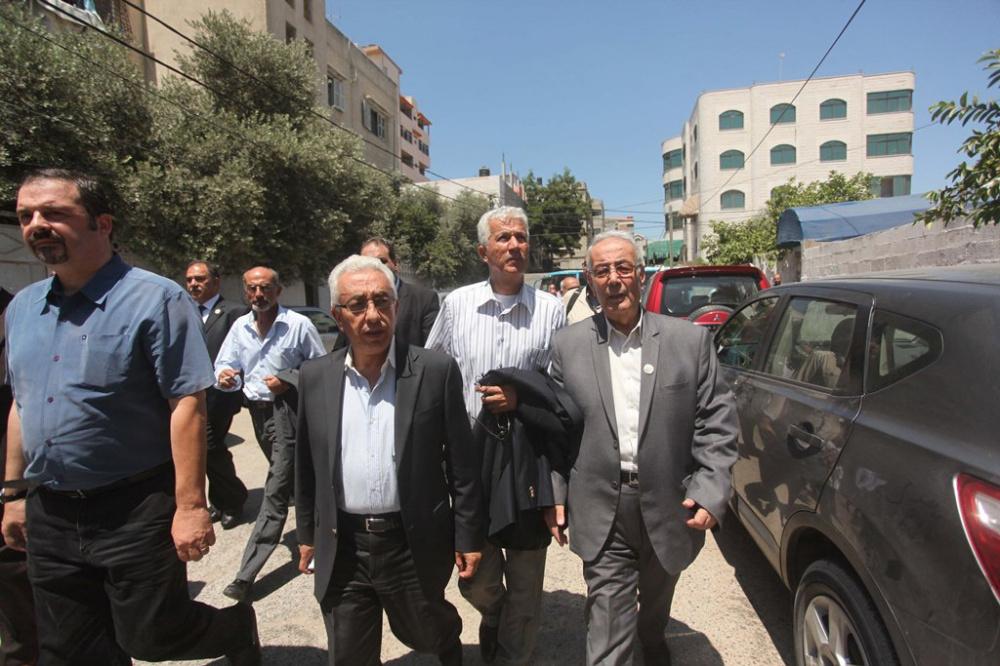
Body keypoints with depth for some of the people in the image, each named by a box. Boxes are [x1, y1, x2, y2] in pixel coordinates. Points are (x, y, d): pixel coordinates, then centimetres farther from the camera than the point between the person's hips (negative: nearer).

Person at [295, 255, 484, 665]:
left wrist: (468, 538, -4)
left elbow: (462, 464, -8)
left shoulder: (437, 371, -13)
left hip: (414, 545, -2)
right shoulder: (314, 377, -3)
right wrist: (307, 534, 12)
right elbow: (306, 466, 7)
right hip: (341, 550, 3)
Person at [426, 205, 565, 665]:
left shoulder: (551, 309, -4)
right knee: (475, 577, 17)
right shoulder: (457, 303, -1)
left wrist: (523, 398, -16)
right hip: (470, 456, 1)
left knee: (525, 579, 14)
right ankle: (493, 616, 51)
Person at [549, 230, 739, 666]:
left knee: (657, 601, 29)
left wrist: (710, 491, -11)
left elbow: (717, 420, -3)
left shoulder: (690, 339, -5)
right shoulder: (568, 345, -4)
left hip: (670, 506, 3)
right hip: (602, 512, -2)